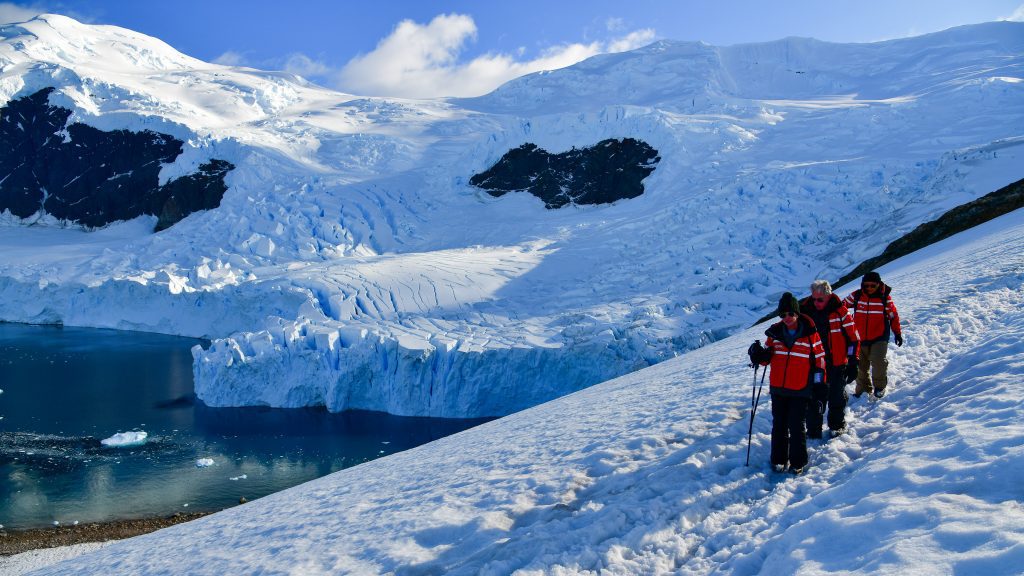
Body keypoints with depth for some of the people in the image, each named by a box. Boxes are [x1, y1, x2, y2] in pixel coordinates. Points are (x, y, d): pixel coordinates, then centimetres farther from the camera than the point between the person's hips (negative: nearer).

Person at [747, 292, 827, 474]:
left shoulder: (810, 333, -6)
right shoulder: (775, 333, 3)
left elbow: (819, 359, -1)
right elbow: (768, 357, 14)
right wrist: (759, 355, -10)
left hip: (800, 390, -3)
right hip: (778, 388, 3)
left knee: (797, 426, 1)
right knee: (779, 425, 11)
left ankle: (798, 462, 14)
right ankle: (778, 459, 22)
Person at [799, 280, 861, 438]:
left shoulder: (840, 312, -10)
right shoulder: (806, 310, -2)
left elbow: (853, 338, -4)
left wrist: (852, 363, -5)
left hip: (837, 364, -2)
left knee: (837, 398, 11)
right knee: (815, 398, 3)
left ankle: (837, 426, 29)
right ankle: (813, 429, 12)